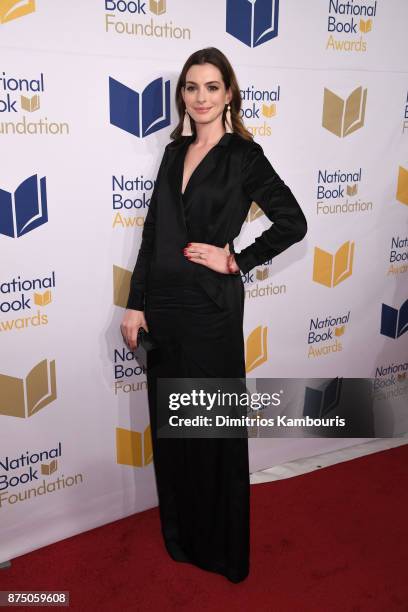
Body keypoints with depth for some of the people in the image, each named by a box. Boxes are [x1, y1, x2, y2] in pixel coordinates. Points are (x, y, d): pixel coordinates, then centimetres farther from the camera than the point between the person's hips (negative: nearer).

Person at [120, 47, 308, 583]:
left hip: (211, 306, -5)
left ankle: (221, 546, 30)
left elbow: (293, 223, -7)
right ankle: (180, 533, 36)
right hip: (163, 303, 6)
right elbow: (152, 233, 8)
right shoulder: (175, 152, 10)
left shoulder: (244, 156, -6)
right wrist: (136, 303, 4)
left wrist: (236, 260, -9)